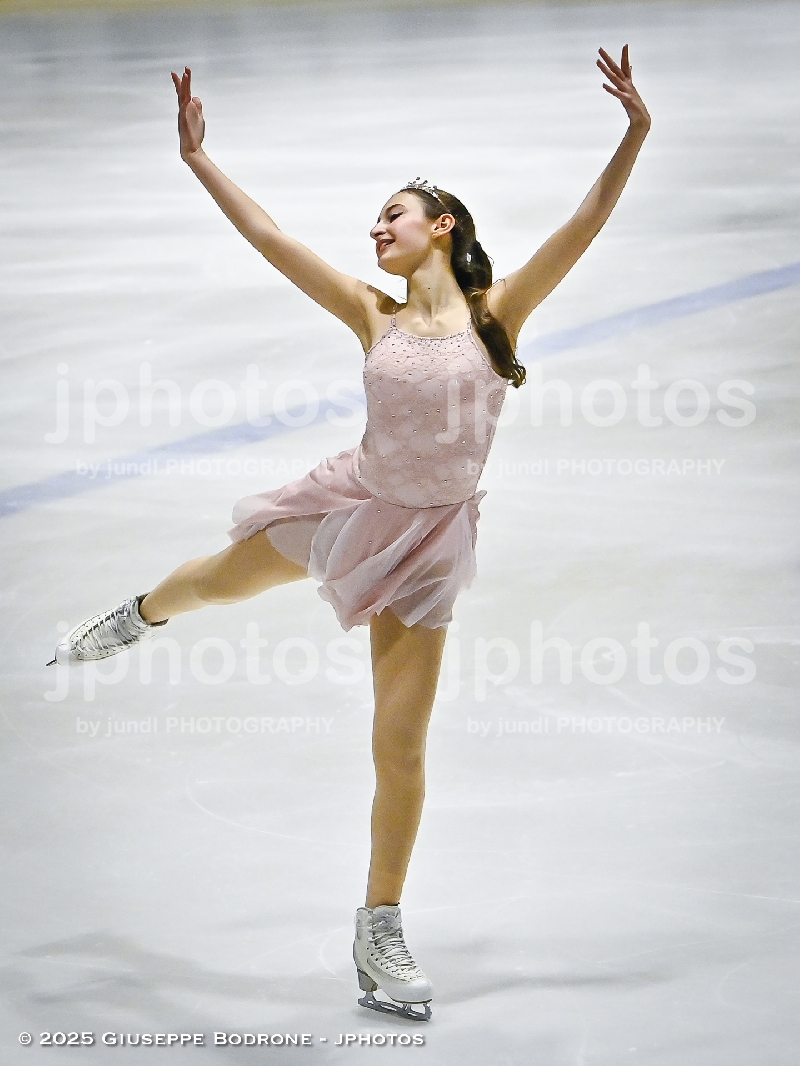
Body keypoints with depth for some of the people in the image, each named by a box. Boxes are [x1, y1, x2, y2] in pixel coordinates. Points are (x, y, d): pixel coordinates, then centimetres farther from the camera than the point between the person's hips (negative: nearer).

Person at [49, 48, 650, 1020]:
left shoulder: (496, 312, -6)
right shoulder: (375, 317, 0)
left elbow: (583, 228, -15)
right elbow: (268, 238, 0)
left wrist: (635, 134, -25)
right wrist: (199, 158, -2)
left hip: (428, 539, -2)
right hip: (351, 504, 3)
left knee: (401, 744, 0)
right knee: (220, 579, 27)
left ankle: (379, 930, 14)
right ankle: (139, 615, 65)